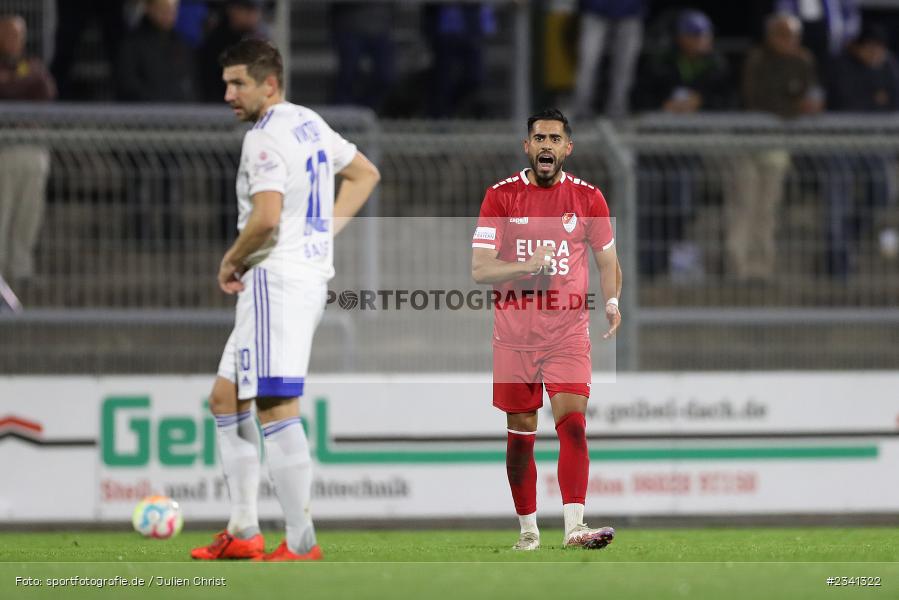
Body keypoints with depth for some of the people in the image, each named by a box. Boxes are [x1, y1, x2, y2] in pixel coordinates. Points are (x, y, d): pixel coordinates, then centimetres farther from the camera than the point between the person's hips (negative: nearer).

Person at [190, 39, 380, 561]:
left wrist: (232, 261, -8)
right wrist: (327, 229, 20)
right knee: (227, 399, 15)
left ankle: (302, 545, -16)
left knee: (277, 409, -13)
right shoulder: (310, 124, 16)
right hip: (314, 276, 11)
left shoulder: (266, 138, -14)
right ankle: (243, 533, 15)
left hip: (277, 279, -11)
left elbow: (266, 218, -25)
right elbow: (365, 174, 28)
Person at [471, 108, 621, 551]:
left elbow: (607, 261, 14)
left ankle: (574, 526, -22)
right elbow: (480, 269, -5)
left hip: (568, 332, 0)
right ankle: (527, 528, 17)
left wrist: (611, 302, -4)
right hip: (514, 335, 1)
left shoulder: (588, 198, 3)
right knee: (520, 433, 6)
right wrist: (527, 266, -21)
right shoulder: (501, 196, -1)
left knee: (573, 422, -15)